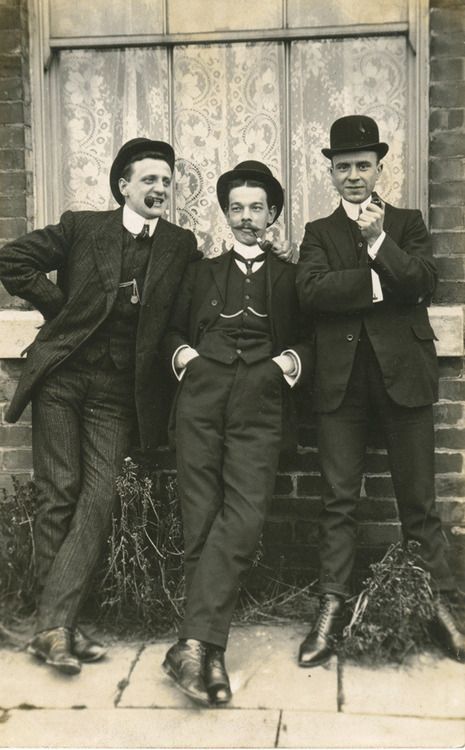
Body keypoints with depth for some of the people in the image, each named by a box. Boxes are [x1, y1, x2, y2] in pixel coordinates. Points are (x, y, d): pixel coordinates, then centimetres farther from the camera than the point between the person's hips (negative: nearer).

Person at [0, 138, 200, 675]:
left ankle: (53, 625, 0)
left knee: (98, 502, -7)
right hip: (62, 375, -1)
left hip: (118, 391, 1)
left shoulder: (181, 247, 8)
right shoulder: (81, 227, 4)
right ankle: (57, 624, 11)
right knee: (59, 495, 1)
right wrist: (62, 308, 1)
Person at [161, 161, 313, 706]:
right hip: (201, 399, 1)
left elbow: (308, 337, 17)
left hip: (260, 403, -1)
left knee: (243, 518, -19)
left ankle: (194, 642, -20)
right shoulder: (202, 272, 27)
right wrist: (181, 352, 4)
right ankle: (210, 653, -3)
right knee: (201, 521, -6)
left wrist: (293, 359, -4)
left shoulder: (289, 276, 22)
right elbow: (173, 330, 25)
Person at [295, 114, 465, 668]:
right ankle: (331, 609, 11)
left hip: (403, 372, 0)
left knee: (418, 499, 6)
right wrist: (380, 284, -9)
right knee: (338, 499, 3)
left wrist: (379, 240, -12)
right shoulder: (318, 233, 13)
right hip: (341, 378, 0)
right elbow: (310, 292, -6)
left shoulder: (408, 223, 14)